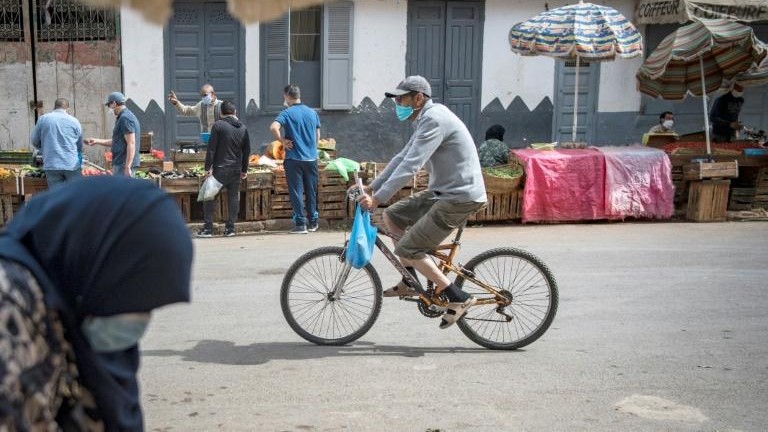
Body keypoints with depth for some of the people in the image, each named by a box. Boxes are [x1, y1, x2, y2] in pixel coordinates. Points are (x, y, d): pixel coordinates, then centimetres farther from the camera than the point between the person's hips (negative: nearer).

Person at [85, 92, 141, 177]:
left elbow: (131, 144, -21)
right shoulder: (124, 116, 18)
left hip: (124, 164, -10)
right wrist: (97, 141, 27)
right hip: (121, 163, 10)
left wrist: (127, 167, -24)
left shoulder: (125, 118, -14)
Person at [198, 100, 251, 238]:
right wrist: (244, 169, 18)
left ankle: (208, 228, 1)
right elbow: (247, 150, 11)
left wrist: (208, 167, -7)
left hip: (220, 169, -4)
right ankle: (230, 228, 8)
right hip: (236, 169, 4)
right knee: (233, 197, 9)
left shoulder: (218, 125, -7)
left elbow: (211, 148, -10)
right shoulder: (243, 128, 8)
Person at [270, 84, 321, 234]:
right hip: (311, 158, 4)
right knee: (311, 191, 12)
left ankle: (300, 224, 0)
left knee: (296, 192, 1)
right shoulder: (312, 112, 7)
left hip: (294, 158, -4)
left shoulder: (287, 113, -7)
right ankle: (313, 222, 20)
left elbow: (273, 127, -24)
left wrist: (282, 140, -10)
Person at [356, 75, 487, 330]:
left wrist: (378, 198, -24)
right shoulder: (425, 120, 16)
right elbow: (402, 158, 18)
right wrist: (371, 187, 14)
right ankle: (410, 283, 20)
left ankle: (458, 298, -4)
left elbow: (411, 165, -24)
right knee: (392, 216, 14)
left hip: (460, 197, -10)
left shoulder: (433, 119, -17)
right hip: (443, 192, 10)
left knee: (407, 249, -11)